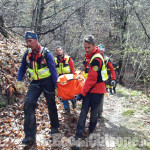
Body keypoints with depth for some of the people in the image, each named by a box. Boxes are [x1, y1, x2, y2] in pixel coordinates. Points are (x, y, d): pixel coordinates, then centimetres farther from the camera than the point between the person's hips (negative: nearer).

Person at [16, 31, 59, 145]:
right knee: (28, 104, -12)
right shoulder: (27, 54, 0)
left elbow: (53, 70, -13)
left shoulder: (46, 53, -14)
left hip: (47, 81, -4)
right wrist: (19, 82, 2)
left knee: (51, 105, 9)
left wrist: (56, 86, -14)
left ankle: (55, 127, 34)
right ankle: (30, 136, -7)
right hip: (35, 82, 4)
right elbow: (22, 68, 12)